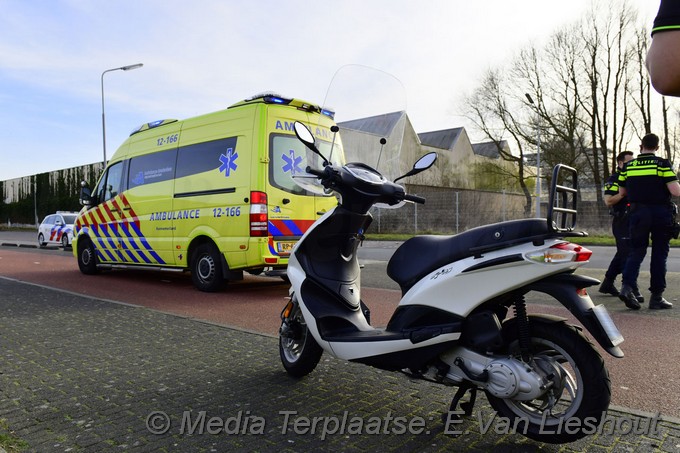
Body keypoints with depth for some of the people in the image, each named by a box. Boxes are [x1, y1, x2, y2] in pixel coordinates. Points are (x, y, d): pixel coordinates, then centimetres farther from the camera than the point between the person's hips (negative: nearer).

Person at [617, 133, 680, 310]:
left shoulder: (628, 166, 4)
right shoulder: (662, 164, -5)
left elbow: (622, 192, 11)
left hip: (637, 213, 2)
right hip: (660, 214, -2)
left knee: (636, 251, 8)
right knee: (659, 255, 6)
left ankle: (627, 286, -13)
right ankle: (656, 297, 9)